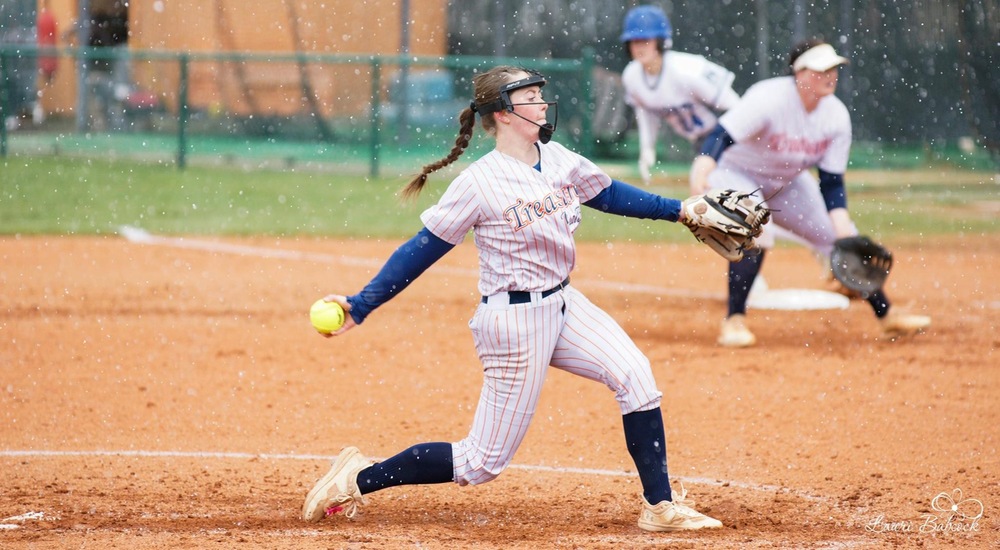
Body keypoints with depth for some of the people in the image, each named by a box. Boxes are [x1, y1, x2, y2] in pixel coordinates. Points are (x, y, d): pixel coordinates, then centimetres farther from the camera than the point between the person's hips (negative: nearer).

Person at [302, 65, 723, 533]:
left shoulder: (557, 159, 2)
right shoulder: (479, 183, -17)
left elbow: (609, 195, 19)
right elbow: (421, 251, -13)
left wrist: (678, 211, 16)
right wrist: (359, 306, -16)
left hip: (563, 303, 7)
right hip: (514, 322, -7)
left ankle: (660, 507, 0)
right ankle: (359, 478, 10)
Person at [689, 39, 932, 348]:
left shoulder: (836, 115, -13)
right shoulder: (769, 99, -33)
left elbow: (832, 181, -7)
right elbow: (721, 136, -45)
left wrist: (842, 227, -21)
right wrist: (702, 170, -65)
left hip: (786, 183, 7)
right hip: (736, 173, -7)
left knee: (846, 239, 4)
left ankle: (887, 315, 20)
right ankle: (734, 322, -26)